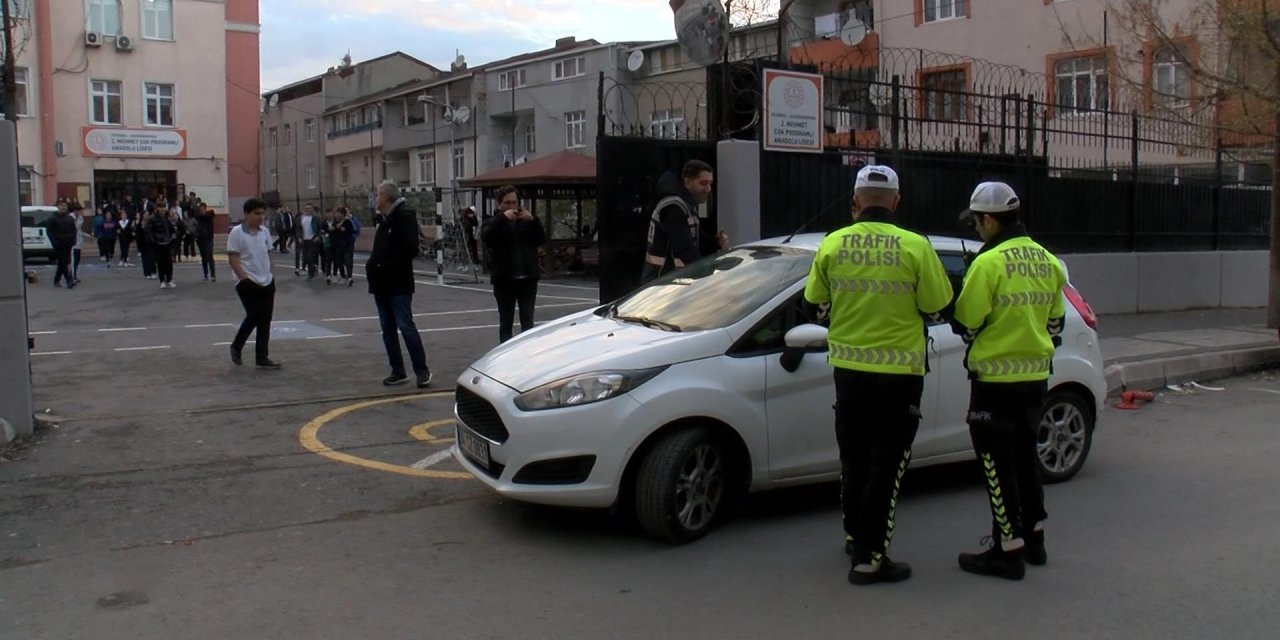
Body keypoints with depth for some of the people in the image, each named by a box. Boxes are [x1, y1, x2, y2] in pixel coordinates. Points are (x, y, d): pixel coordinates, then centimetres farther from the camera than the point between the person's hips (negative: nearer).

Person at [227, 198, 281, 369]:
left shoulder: (265, 232, 8)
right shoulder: (237, 233, -10)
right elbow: (233, 259, -13)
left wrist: (272, 275, 12)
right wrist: (245, 277, -19)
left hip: (267, 282, 6)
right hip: (248, 283, -6)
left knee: (265, 320, 6)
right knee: (254, 316, -13)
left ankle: (262, 357, 12)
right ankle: (236, 347, 11)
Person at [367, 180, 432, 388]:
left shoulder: (405, 215, -11)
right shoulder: (385, 218, 16)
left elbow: (410, 249, -20)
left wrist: (387, 264, -20)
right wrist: (373, 264, 6)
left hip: (398, 284, -9)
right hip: (382, 283, 9)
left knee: (406, 326, -9)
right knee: (388, 329, 10)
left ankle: (422, 371, -2)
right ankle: (398, 372, 17)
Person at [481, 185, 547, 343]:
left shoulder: (526, 220, 12)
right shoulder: (494, 222, 5)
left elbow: (542, 240, 2)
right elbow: (485, 236, -17)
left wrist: (533, 221, -12)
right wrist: (502, 218, -25)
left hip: (528, 278, 2)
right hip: (504, 280, -2)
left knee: (528, 321, 1)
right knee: (506, 323, 5)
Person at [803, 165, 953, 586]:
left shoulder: (831, 246, -5)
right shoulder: (915, 247, -13)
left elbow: (817, 305, 6)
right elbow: (937, 309, -6)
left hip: (849, 368, 4)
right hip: (899, 372, -3)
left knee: (854, 457, 19)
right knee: (887, 464, 4)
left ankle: (856, 536, 33)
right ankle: (870, 558, 4)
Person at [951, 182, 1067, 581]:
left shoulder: (989, 263, -18)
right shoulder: (1048, 261, 7)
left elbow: (966, 324, -14)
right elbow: (1055, 321, 14)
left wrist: (960, 305, 6)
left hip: (996, 380, -8)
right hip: (1036, 376, 8)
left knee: (998, 466, 1)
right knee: (1025, 457, 21)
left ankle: (1009, 552, 6)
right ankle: (1034, 539, 30)